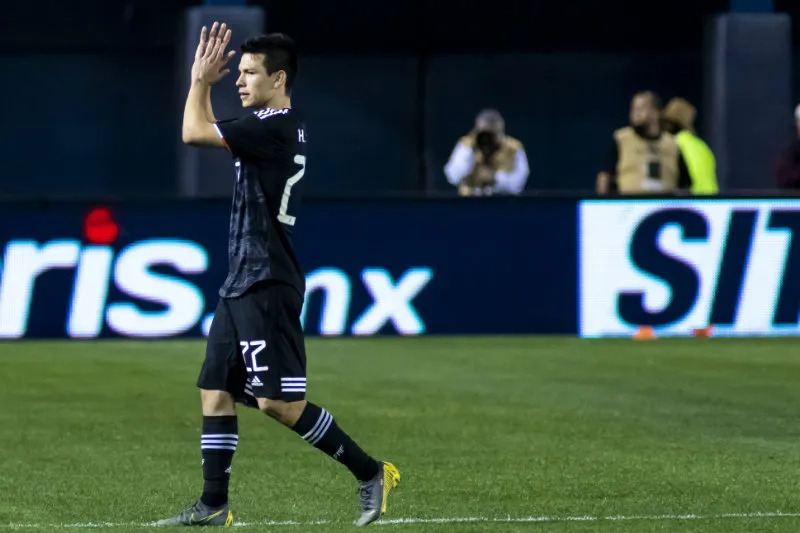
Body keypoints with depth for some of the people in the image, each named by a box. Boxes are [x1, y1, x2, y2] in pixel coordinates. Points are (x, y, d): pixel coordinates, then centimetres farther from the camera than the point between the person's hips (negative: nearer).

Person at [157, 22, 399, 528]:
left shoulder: (277, 127, -17)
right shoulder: (267, 125, 13)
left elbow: (194, 133, -16)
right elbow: (208, 133, 31)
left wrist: (201, 79, -3)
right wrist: (205, 82, 22)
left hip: (267, 285, -10)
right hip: (243, 283, 10)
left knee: (279, 402, -11)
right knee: (215, 391, 8)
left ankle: (370, 473, -2)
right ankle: (214, 505, 11)